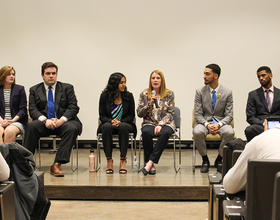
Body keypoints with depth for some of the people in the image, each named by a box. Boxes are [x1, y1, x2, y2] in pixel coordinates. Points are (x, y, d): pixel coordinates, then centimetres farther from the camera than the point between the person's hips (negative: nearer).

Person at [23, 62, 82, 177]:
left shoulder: (67, 88, 11)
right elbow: (33, 110, 1)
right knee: (32, 126, -31)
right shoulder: (34, 90, 13)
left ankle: (57, 164, -34)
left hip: (63, 122, 0)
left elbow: (73, 107, 0)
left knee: (72, 128, -33)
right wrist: (45, 120, -19)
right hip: (44, 124, 1)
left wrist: (61, 120, -18)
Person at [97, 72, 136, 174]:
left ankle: (123, 160, -30)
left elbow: (131, 115, 2)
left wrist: (120, 122, -15)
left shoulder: (129, 96, 1)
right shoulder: (105, 96, 0)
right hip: (108, 123, 0)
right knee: (107, 127, -36)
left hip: (125, 124, 0)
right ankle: (109, 160, -30)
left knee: (123, 127, -36)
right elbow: (102, 115, 1)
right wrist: (111, 121, -19)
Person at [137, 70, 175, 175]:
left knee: (165, 133, -37)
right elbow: (139, 113, 5)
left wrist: (160, 124, -15)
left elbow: (170, 113, 0)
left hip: (165, 123, -1)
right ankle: (151, 165, -27)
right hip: (149, 123, 1)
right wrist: (149, 105, -11)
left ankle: (150, 162, -34)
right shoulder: (144, 94, 7)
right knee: (146, 132, -35)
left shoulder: (169, 94, 5)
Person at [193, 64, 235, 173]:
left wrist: (219, 124, -20)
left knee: (230, 133, -33)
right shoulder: (200, 92, 2)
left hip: (221, 122, 0)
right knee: (197, 132, -34)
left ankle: (219, 160, -8)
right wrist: (207, 125, -19)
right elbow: (198, 114, 0)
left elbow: (229, 115, 0)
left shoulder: (227, 92, 1)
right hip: (204, 122, 0)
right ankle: (205, 160, -9)